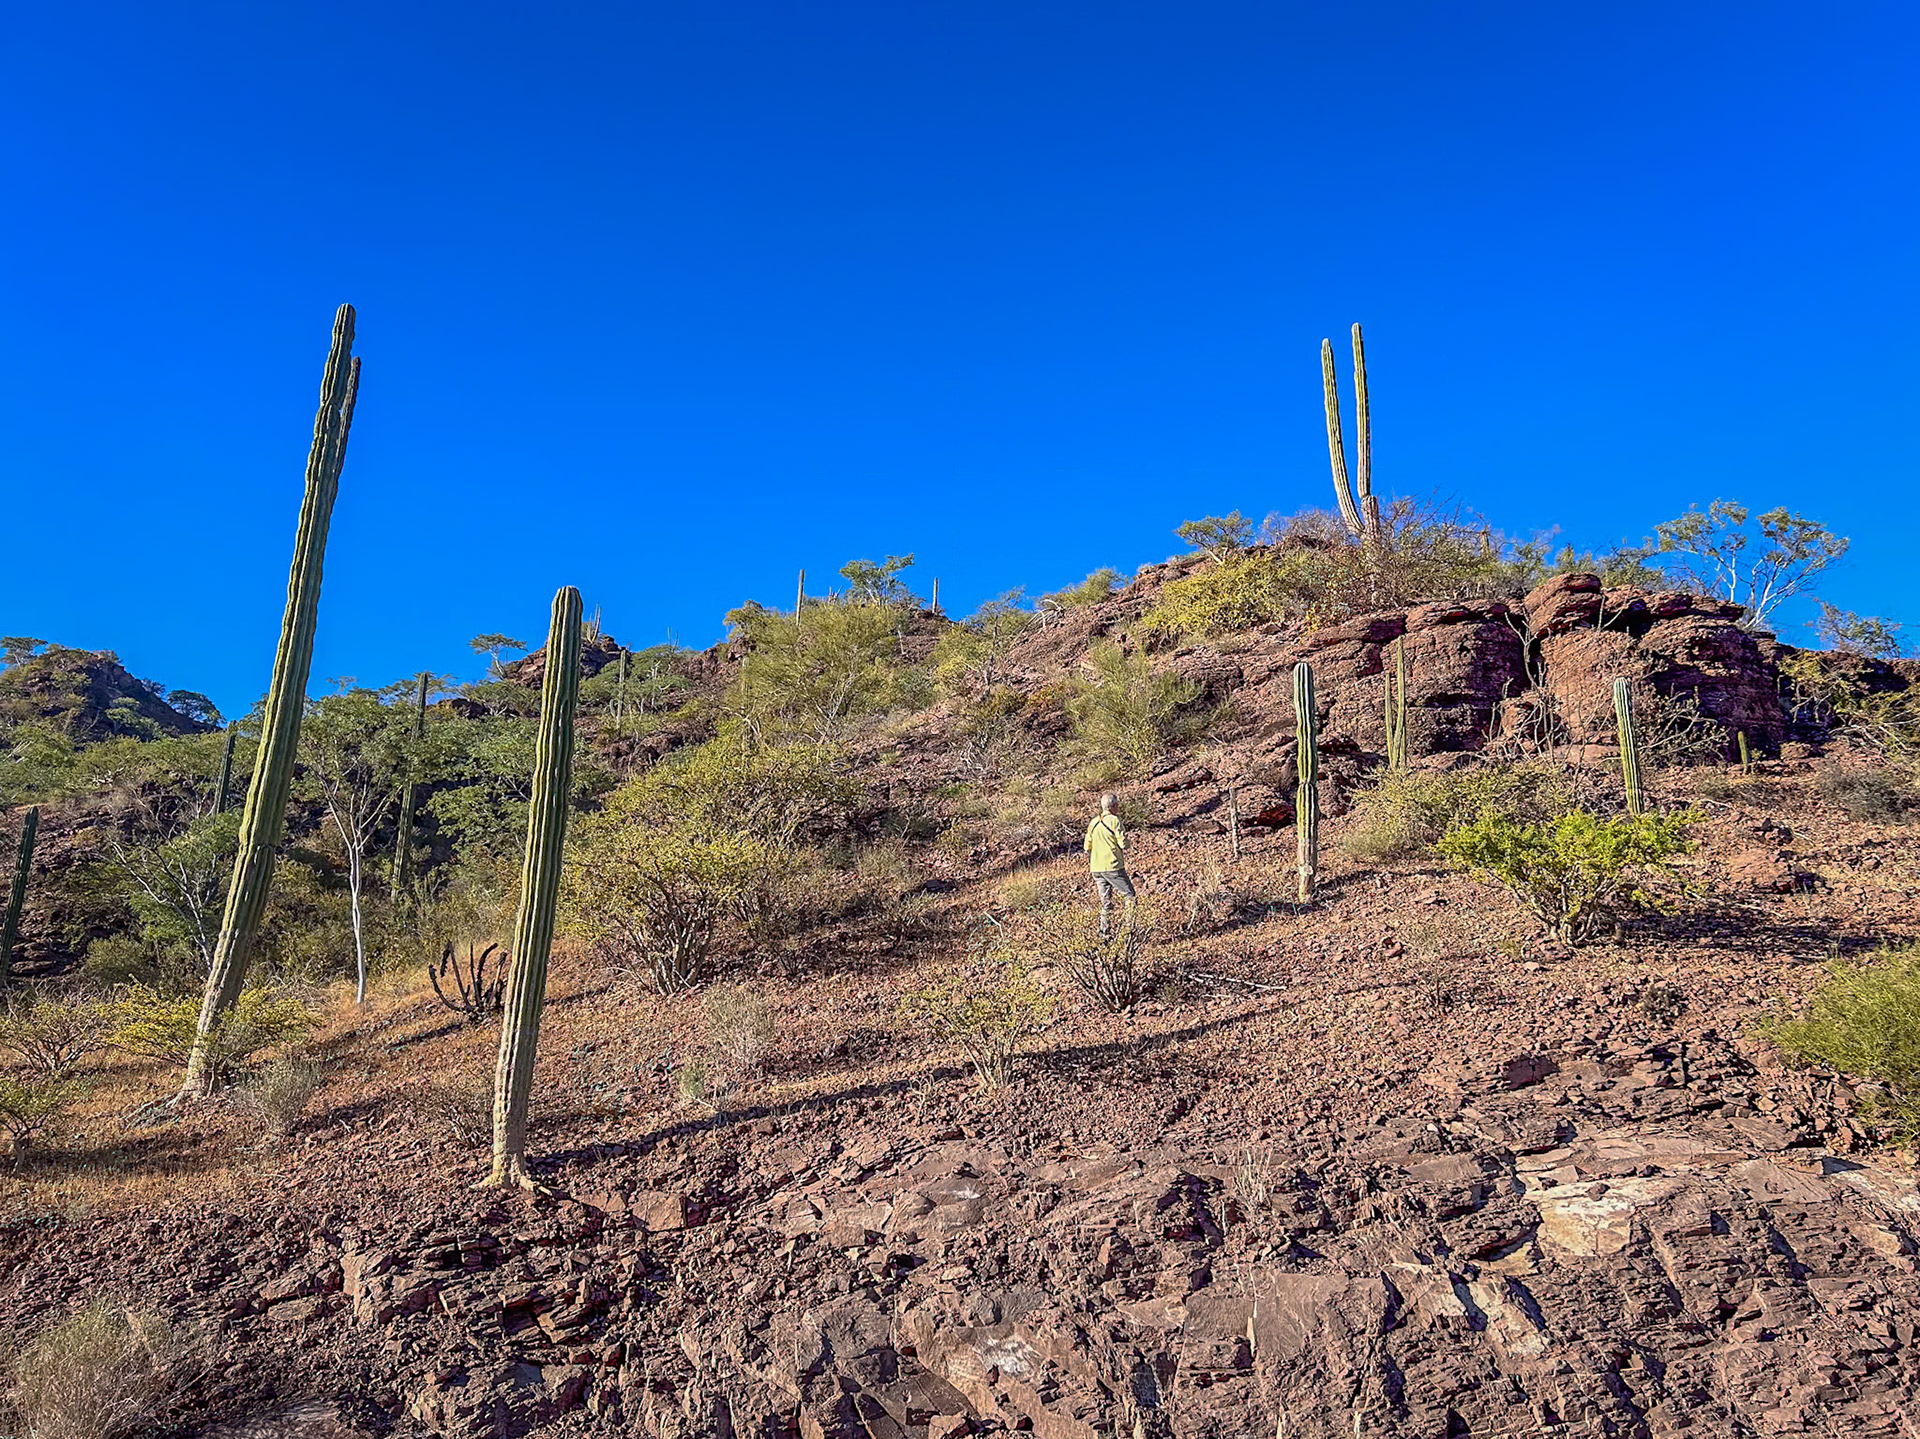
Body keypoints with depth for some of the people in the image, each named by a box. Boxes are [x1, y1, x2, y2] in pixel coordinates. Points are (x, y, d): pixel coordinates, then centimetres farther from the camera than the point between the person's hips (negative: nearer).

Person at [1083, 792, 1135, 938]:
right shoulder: (1114, 820, -9)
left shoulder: (1093, 822, 11)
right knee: (1130, 896, 3)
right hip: (1113, 867, -6)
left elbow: (1087, 847, 14)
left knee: (1105, 901, 11)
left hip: (1097, 869, 7)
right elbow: (1123, 844, -12)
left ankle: (1103, 932, 8)